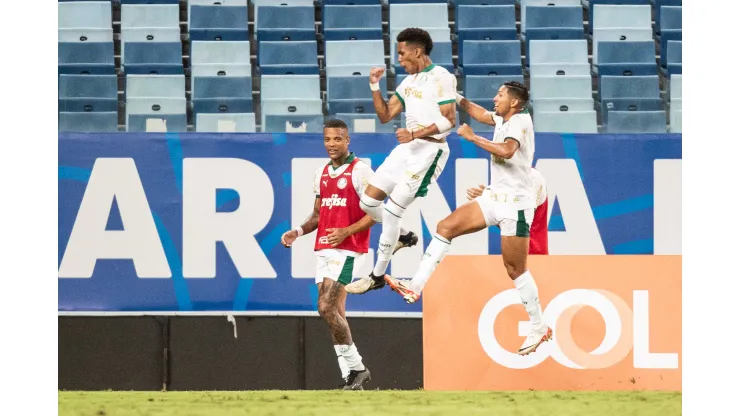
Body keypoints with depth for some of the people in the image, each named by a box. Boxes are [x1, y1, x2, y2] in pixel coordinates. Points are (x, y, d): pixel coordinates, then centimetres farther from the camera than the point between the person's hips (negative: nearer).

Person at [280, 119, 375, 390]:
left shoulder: (360, 171, -7)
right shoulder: (321, 173, 16)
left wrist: (346, 231, -20)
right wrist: (299, 231, 6)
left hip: (348, 248, -8)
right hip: (323, 248, 8)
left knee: (327, 308, -17)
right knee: (335, 315, 3)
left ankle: (356, 368, -7)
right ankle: (352, 377, 6)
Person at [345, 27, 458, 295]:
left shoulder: (441, 78, -11)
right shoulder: (409, 81, 15)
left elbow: (449, 120, -17)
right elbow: (385, 115, 17)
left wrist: (416, 134, -24)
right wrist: (375, 86, 5)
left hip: (430, 150, -9)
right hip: (407, 149, 9)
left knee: (391, 211, -11)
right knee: (368, 202, 6)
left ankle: (378, 277, -1)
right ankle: (404, 236, 30)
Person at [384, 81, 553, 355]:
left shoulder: (521, 120, -15)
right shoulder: (503, 119, 11)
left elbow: (506, 150, -32)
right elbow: (479, 114, 33)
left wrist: (472, 137, -22)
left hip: (516, 204, -9)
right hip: (494, 198, 9)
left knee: (515, 269, -4)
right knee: (446, 227, -1)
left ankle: (539, 329, 7)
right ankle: (415, 287, -3)